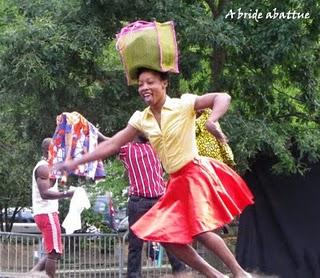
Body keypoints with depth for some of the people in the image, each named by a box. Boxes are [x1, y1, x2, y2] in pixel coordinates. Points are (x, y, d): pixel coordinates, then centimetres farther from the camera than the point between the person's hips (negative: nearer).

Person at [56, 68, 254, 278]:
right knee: (165, 235, 0)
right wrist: (75, 163, 1)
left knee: (200, 230, -20)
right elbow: (112, 145, 6)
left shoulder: (183, 105, -11)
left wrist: (212, 122, -38)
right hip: (177, 182, 7)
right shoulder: (141, 120, 4)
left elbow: (223, 97, -19)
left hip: (196, 174, -7)